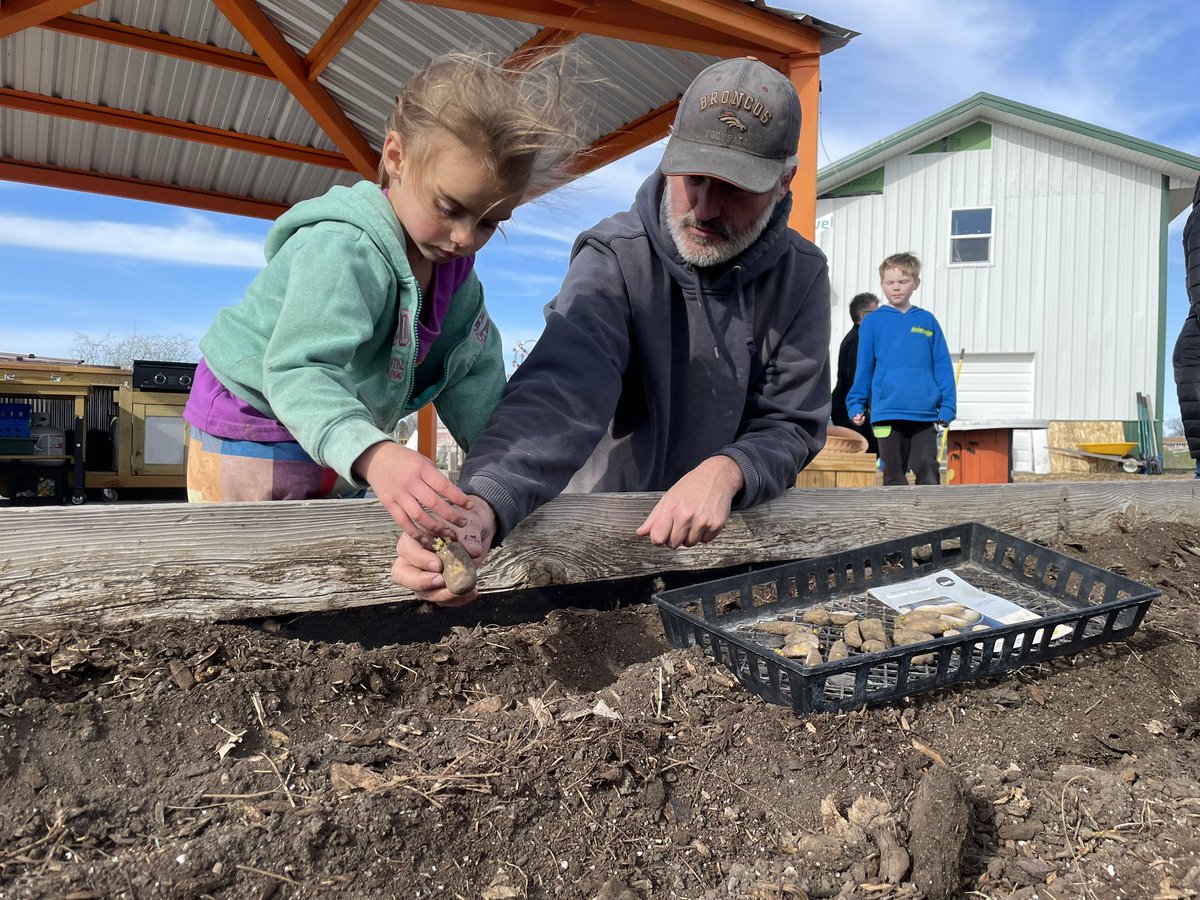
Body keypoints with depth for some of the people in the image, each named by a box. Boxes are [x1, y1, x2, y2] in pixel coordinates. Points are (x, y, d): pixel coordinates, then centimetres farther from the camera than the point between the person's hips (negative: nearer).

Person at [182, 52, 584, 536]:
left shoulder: (453, 264, -4)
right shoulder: (345, 249, -30)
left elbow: (471, 374, -2)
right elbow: (299, 372, -42)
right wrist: (371, 454, -60)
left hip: (343, 449, 8)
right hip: (252, 438, -7)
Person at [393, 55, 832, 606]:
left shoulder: (801, 274, -4)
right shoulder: (614, 258, -15)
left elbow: (792, 424, -4)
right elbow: (560, 393, -30)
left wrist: (726, 472, -27)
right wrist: (480, 505, -49)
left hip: (734, 525, 2)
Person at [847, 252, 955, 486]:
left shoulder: (927, 321, 7)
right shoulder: (873, 322, 4)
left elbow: (942, 367, 7)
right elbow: (863, 368, 7)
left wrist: (947, 406, 1)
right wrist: (856, 405, 3)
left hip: (925, 414, 1)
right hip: (887, 414, -1)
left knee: (928, 469, 0)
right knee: (894, 474, 8)